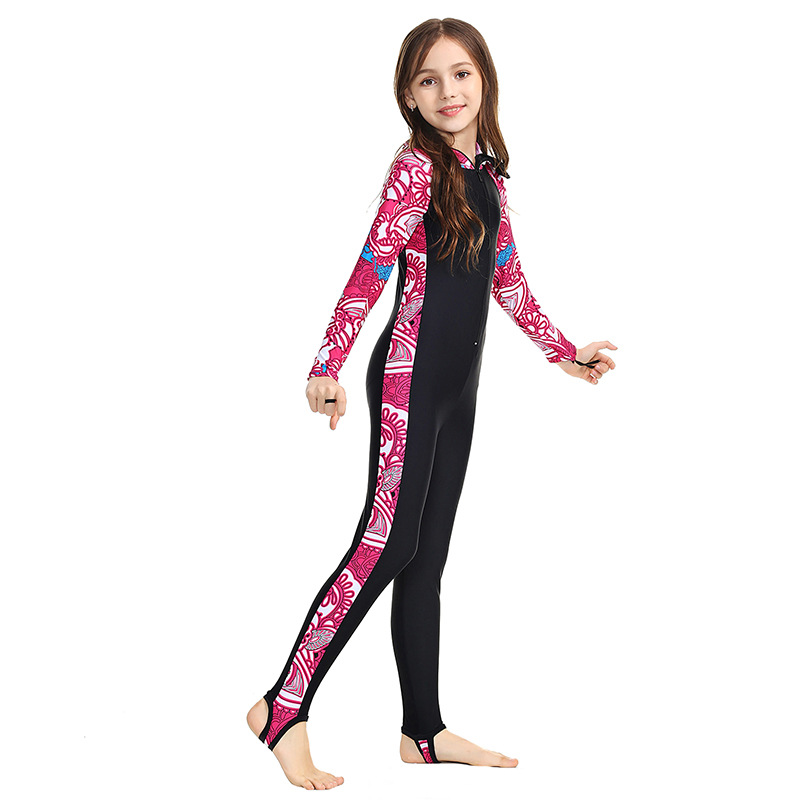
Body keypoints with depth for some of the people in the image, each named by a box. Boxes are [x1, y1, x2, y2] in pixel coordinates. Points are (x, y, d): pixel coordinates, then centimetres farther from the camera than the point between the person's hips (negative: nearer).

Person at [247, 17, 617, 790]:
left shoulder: (488, 173, 14)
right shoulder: (416, 168, -9)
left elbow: (506, 277, 21)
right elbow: (369, 271, -16)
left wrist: (563, 350, 26)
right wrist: (328, 368, -25)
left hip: (457, 387, 8)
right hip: (409, 377, -8)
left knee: (427, 556, 9)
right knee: (386, 544, -13)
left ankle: (425, 732, 15)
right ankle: (283, 711, -6)